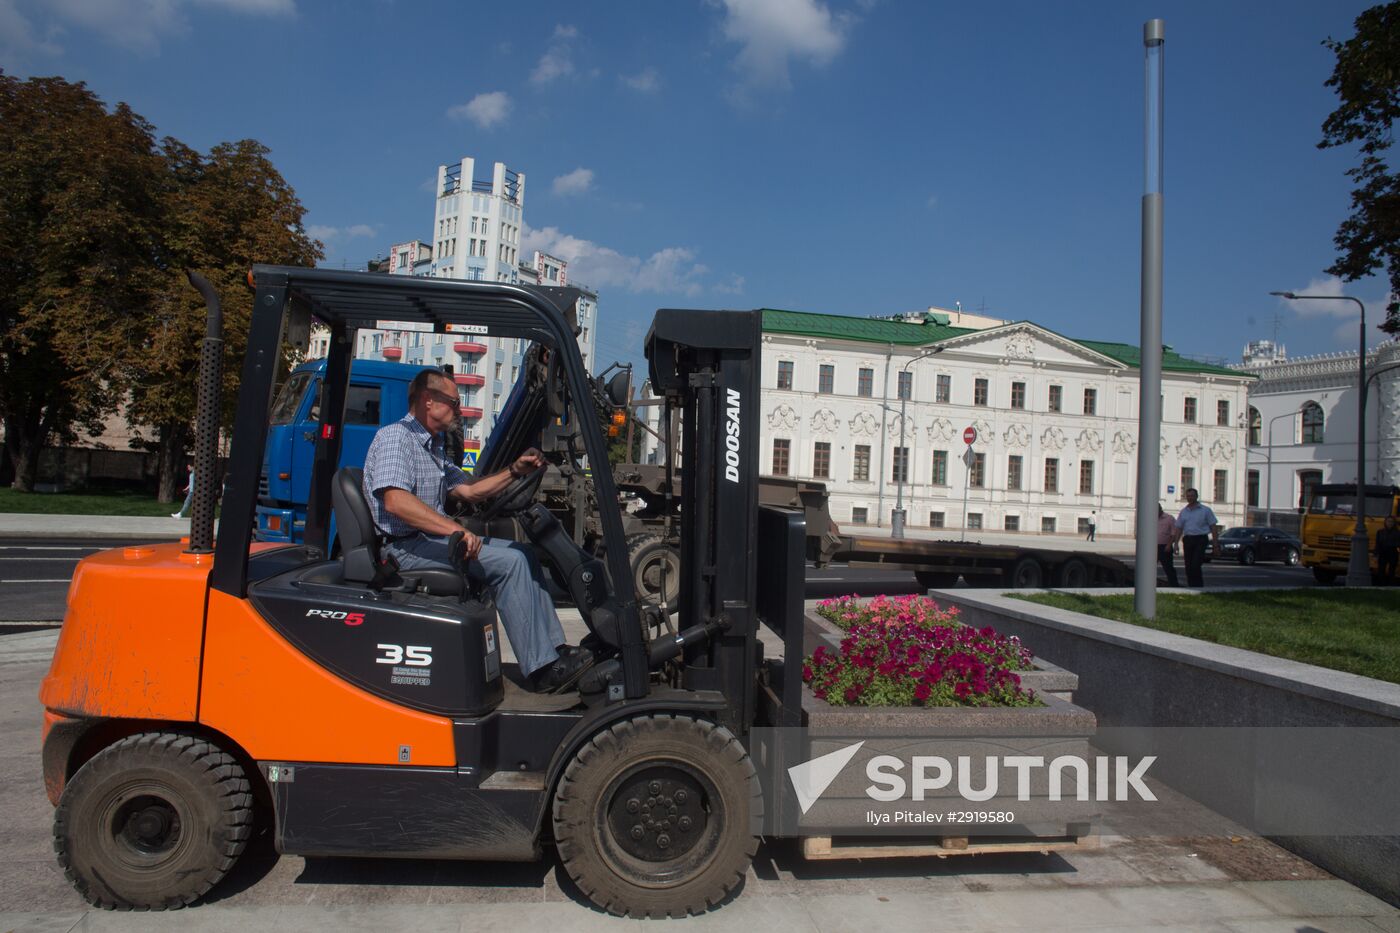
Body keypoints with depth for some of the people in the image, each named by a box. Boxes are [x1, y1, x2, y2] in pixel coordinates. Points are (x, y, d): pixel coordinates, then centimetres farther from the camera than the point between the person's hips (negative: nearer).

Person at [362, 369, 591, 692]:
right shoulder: (395, 437, -10)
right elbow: (395, 500, -26)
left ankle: (553, 648, -2)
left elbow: (468, 490, 23)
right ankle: (542, 669, -21)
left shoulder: (432, 447, 23)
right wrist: (455, 529, -32)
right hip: (407, 547, -11)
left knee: (523, 554, 3)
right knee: (509, 562, -23)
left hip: (433, 537, 11)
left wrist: (515, 471, 12)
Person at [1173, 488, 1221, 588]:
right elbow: (1179, 528, 16)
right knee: (1188, 567, 5)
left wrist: (1216, 544, -5)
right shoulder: (1183, 511, 15)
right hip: (1187, 539, 5)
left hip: (1200, 539, -5)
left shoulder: (1205, 510, 4)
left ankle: (1199, 587, -9)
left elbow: (1213, 527, 2)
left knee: (1195, 566, -16)